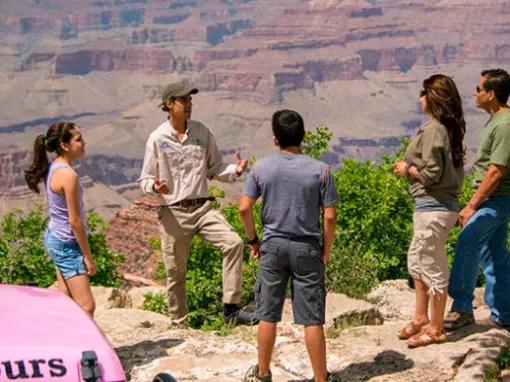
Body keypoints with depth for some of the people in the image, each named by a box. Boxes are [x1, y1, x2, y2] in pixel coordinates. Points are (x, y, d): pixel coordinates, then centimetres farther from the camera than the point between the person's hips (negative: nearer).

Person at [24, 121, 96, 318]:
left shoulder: (53, 168, 5)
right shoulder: (68, 175, -22)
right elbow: (74, 220, -20)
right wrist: (88, 256, -13)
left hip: (54, 238, 10)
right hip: (67, 244, -10)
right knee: (86, 306, -10)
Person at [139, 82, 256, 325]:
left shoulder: (202, 132, 6)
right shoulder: (157, 139, -3)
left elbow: (214, 169, 13)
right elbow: (145, 179, 2)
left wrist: (235, 171, -7)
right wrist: (155, 187, -22)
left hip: (203, 207, 2)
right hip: (173, 211, -2)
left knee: (233, 242, -19)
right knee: (175, 270, 4)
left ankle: (231, 308, -12)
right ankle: (178, 321, 23)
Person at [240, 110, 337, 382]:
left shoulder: (261, 168, -3)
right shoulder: (320, 170, -7)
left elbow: (244, 208, -4)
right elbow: (330, 216, -8)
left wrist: (253, 240, 9)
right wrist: (326, 248, 6)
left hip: (273, 246, 2)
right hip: (307, 249, -1)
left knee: (267, 315, 11)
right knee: (312, 318, 3)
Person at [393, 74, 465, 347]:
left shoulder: (433, 130, -18)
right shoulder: (450, 128, 10)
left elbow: (431, 173, -22)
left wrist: (407, 169, -5)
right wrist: (412, 167, 10)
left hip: (432, 206, -10)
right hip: (443, 204, 10)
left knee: (433, 267, 1)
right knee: (416, 260, 21)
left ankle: (436, 329, 13)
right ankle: (421, 318, 31)